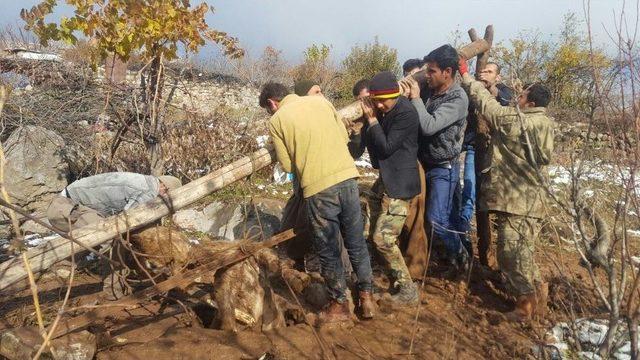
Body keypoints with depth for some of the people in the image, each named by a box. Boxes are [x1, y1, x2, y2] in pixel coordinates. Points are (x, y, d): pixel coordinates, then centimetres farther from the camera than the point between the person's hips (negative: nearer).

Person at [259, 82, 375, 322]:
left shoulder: (276, 120, 2)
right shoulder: (320, 100, 11)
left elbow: (287, 165, 3)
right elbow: (344, 136, 15)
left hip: (318, 188, -4)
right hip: (347, 178, 4)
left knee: (328, 251, 12)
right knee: (356, 243, 17)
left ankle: (340, 305, 25)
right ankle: (366, 298, 27)